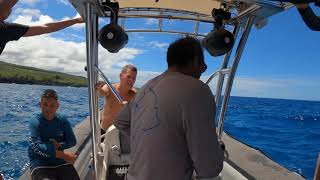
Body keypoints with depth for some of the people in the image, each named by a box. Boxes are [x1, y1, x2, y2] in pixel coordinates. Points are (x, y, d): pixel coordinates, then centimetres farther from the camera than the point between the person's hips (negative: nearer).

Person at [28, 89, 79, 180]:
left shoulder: (62, 119, 2)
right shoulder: (35, 121, -8)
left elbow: (72, 141, 5)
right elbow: (36, 147, -17)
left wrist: (59, 145, -15)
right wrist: (64, 155, -19)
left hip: (60, 163, 4)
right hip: (40, 165, -3)